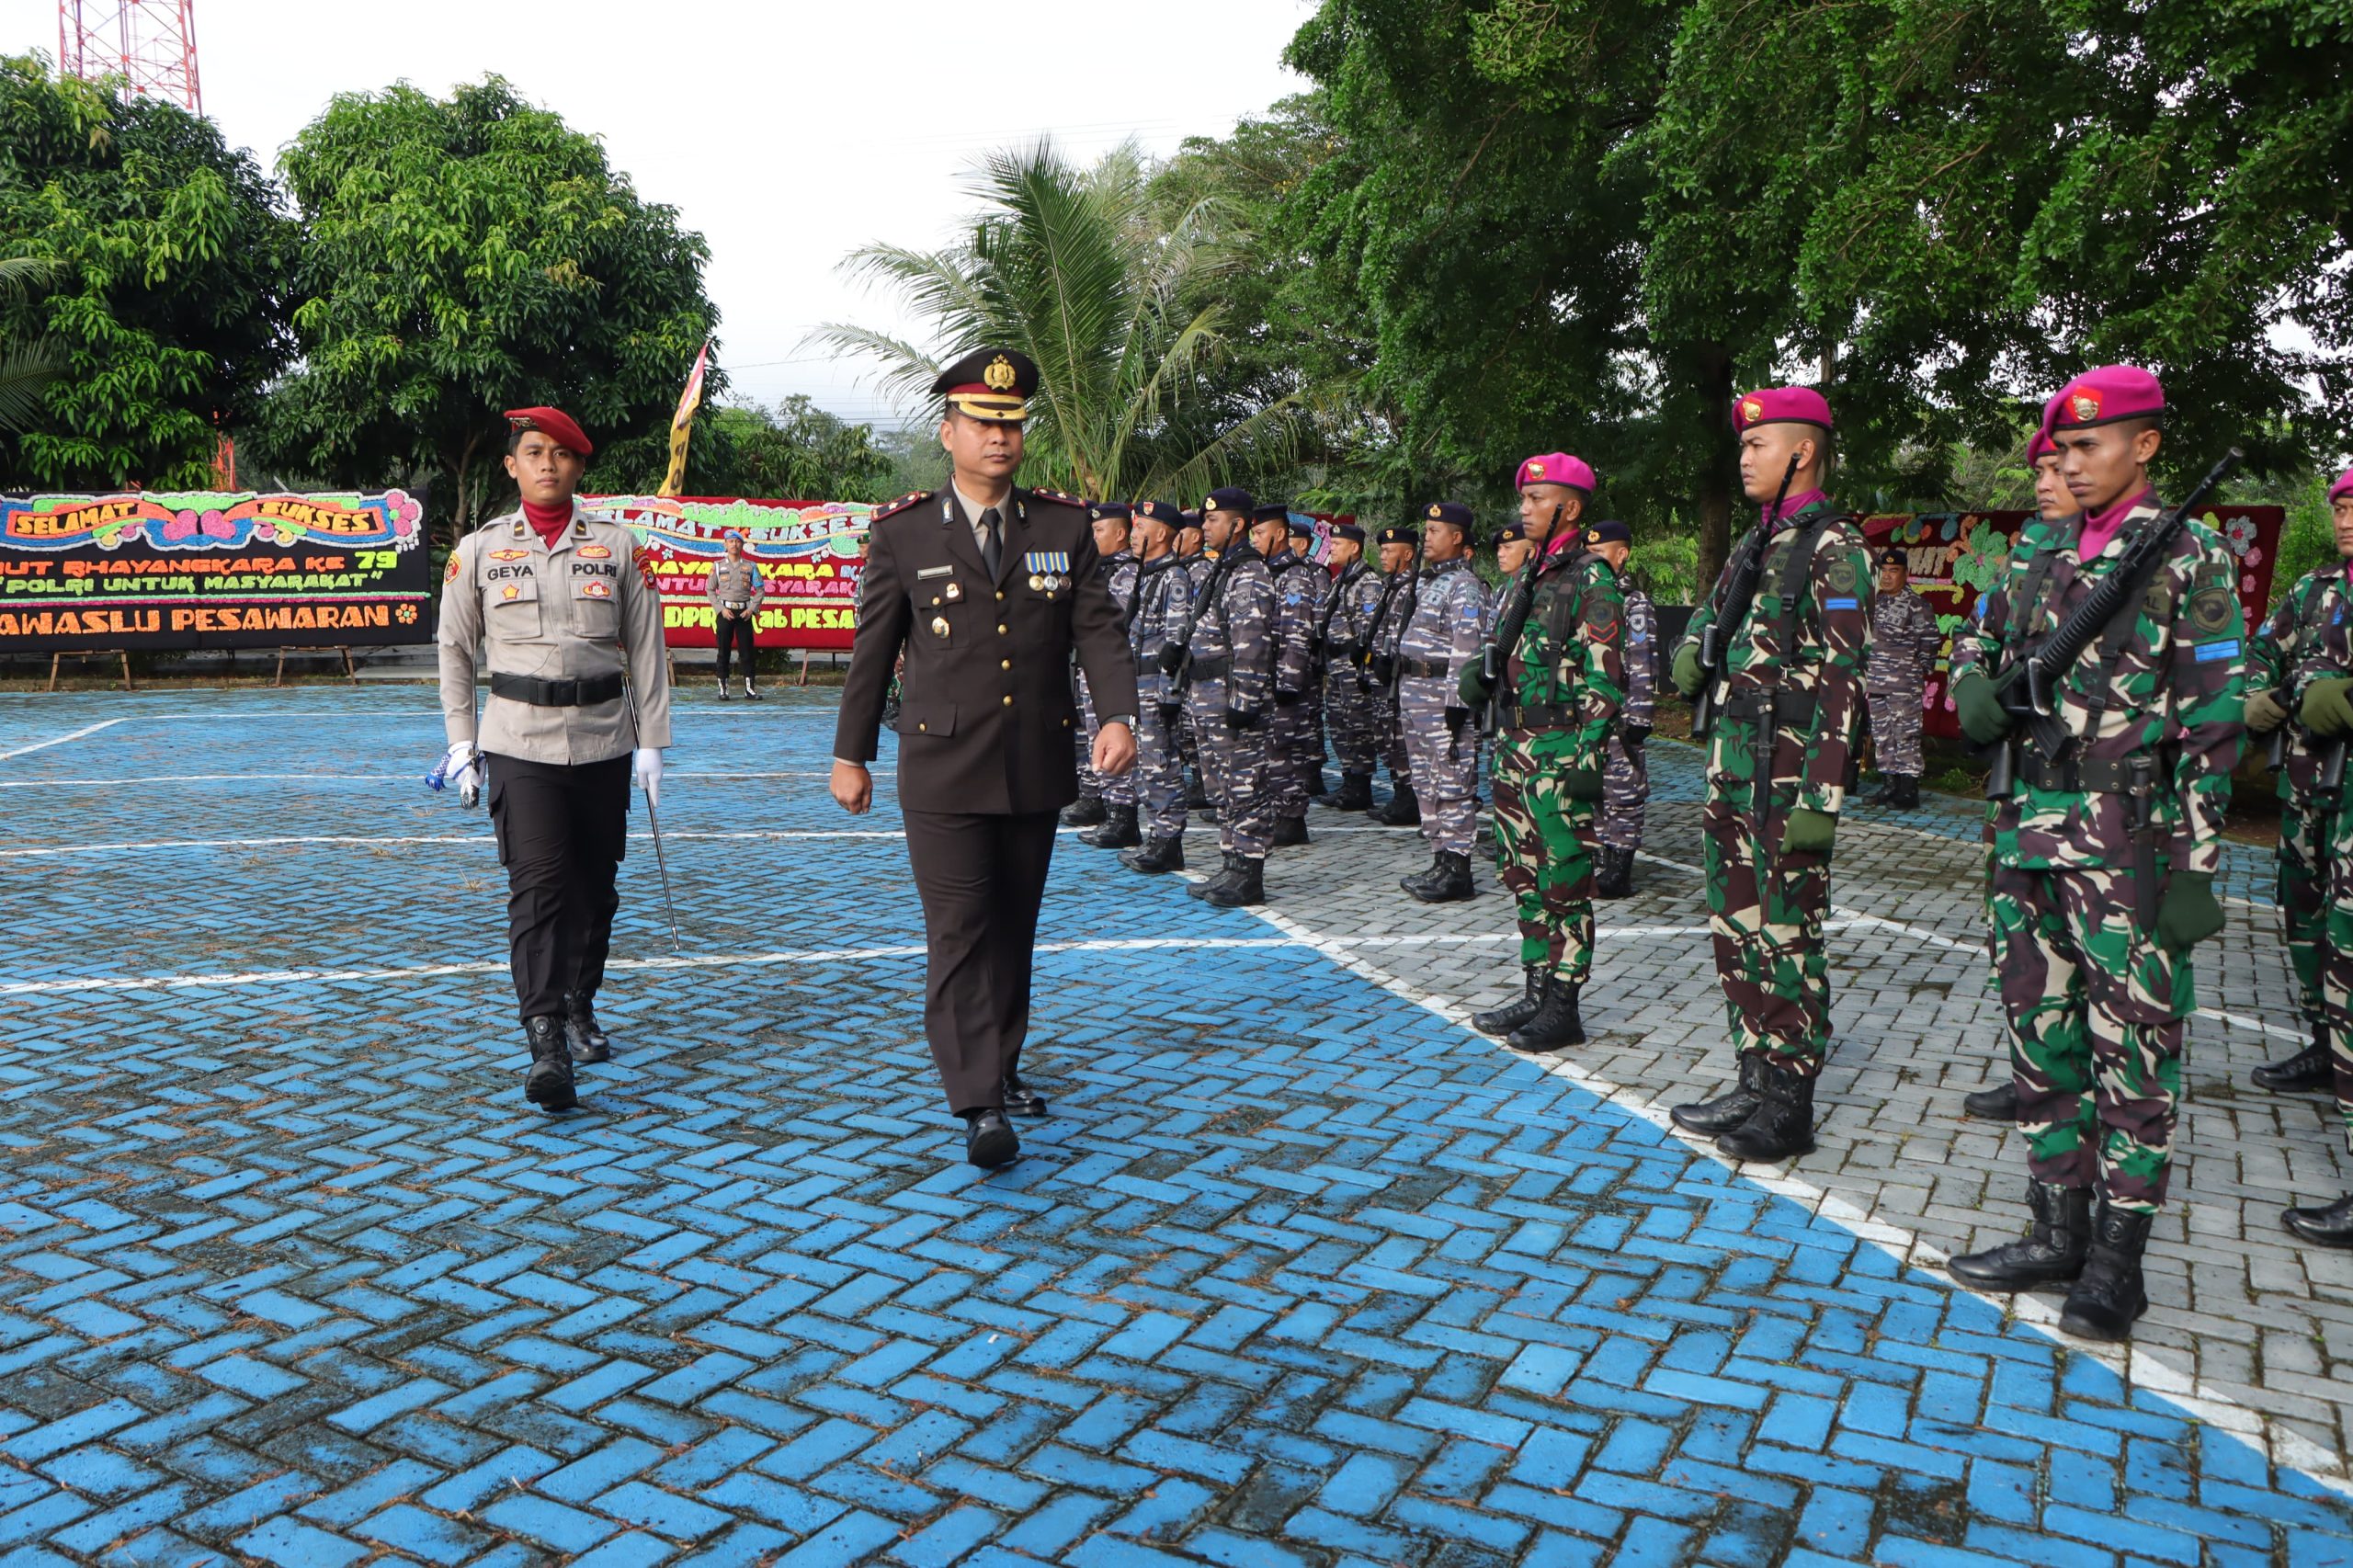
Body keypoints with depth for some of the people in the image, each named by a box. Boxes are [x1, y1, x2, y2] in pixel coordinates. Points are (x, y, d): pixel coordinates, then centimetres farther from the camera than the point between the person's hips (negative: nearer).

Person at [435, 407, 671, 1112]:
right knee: (537, 884, -12)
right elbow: (455, 648, 10)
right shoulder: (479, 549, 4)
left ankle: (580, 1008, 28)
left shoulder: (616, 545, 5)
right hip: (520, 742, -2)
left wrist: (651, 742, 2)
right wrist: (460, 741, 6)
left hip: (603, 742, 2)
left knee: (595, 886, 10)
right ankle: (546, 1041, -15)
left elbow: (645, 647, 5)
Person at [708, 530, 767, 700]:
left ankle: (749, 688, 5)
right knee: (724, 651, 0)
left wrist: (752, 609, -5)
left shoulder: (751, 566, 6)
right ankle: (722, 688, 4)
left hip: (744, 612, 1)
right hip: (725, 612, -1)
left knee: (748, 650, 0)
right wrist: (721, 609, -7)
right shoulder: (717, 566, 5)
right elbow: (710, 589, 4)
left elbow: (760, 590, 7)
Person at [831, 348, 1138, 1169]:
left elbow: (1098, 630, 0)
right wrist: (850, 754, 7)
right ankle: (980, 1104, -6)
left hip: (1038, 769, 3)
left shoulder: (1065, 526, 5)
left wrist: (1118, 715, -17)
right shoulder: (903, 532, 1)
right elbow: (872, 650, 6)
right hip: (944, 771, -3)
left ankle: (1002, 1067, 29)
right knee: (959, 934, -7)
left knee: (1014, 929, 14)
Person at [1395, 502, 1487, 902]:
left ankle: (1457, 873, -2)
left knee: (1452, 786, -5)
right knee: (1427, 785, 13)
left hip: (1443, 697, -10)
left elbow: (1467, 651, -19)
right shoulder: (1432, 582, 19)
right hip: (1416, 696, 10)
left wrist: (1456, 705, -23)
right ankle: (1441, 863, 21)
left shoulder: (1465, 587, -12)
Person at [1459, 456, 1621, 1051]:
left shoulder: (1592, 578, -9)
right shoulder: (1528, 577, 16)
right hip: (1514, 744, 9)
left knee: (1565, 884, -2)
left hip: (1560, 750, -9)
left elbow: (1605, 678, -15)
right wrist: (1480, 673, 8)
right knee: (1524, 878, 14)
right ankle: (1535, 995, 23)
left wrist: (1588, 757, -19)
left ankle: (1564, 1009, 5)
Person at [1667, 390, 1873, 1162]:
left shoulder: (1832, 546, -10)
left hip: (1787, 771, -9)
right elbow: (1710, 620, 27)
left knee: (1787, 938, -1)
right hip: (1731, 764, 9)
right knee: (1736, 929, 13)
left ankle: (1789, 1106, 9)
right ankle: (1755, 1083, 25)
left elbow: (1843, 681, -16)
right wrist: (1692, 656, 3)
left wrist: (1821, 798, -21)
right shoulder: (1758, 541, 16)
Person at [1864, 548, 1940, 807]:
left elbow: (1930, 640, -5)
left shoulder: (1917, 605, -5)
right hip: (1876, 682, 7)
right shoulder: (1875, 602, 15)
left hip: (1904, 686, -7)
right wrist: (1864, 676, 18)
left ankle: (1909, 788, -3)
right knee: (1882, 735, 9)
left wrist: (1922, 672, -4)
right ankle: (1891, 783, 17)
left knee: (1906, 735, -6)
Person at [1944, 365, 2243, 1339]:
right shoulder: (2037, 552, 11)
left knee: (2133, 1049, 2)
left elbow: (2214, 725, -8)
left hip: (2127, 845, -6)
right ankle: (2059, 1233, 24)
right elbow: (1980, 641, 23)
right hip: (2030, 833, 6)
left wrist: (2195, 871, -12)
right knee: (2040, 1035, 11)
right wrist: (1974, 688, -2)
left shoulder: (2190, 562, -5)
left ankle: (2117, 1262, 13)